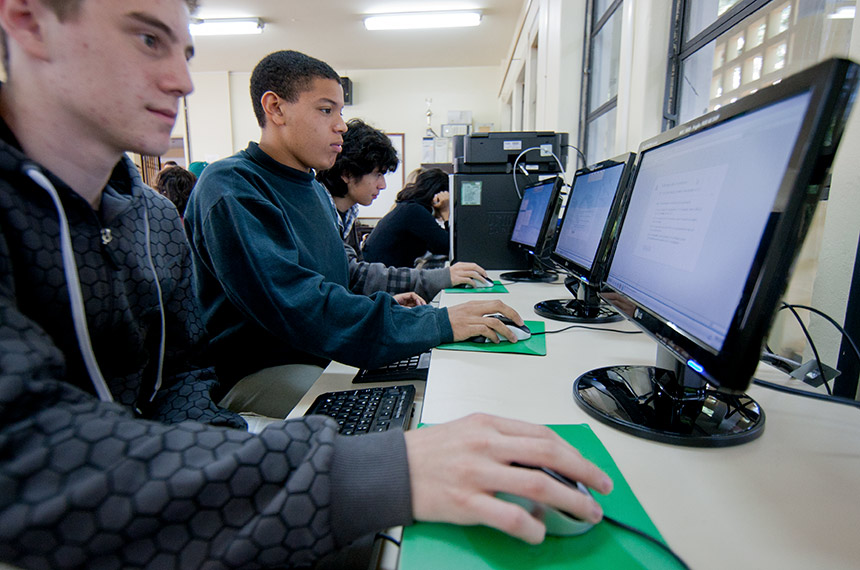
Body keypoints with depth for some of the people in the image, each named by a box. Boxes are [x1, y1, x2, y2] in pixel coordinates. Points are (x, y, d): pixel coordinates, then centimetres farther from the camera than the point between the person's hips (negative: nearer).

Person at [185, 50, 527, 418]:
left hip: (323, 357, 8)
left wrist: (385, 305, 2)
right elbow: (294, 304, -30)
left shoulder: (317, 191, 14)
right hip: (255, 372, -7)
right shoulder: (230, 186, -17)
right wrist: (436, 324, -31)